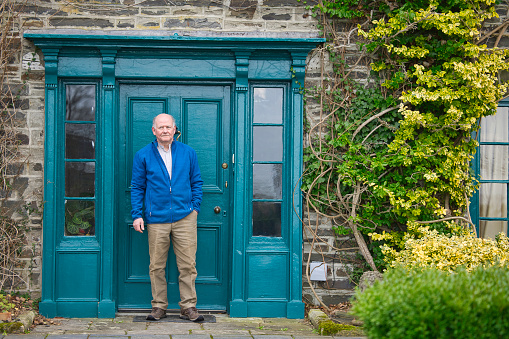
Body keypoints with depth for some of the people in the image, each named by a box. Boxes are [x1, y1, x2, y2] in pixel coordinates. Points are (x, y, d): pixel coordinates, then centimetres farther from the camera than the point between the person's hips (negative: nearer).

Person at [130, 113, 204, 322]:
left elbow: (196, 182, 16)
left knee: (187, 265, -1)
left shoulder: (188, 153, 9)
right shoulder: (143, 156, 6)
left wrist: (195, 207, 6)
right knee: (156, 266, 3)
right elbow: (137, 187, 9)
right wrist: (137, 215, 2)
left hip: (184, 218, 1)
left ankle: (188, 307, 7)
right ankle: (159, 306, 15)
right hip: (156, 220, 0)